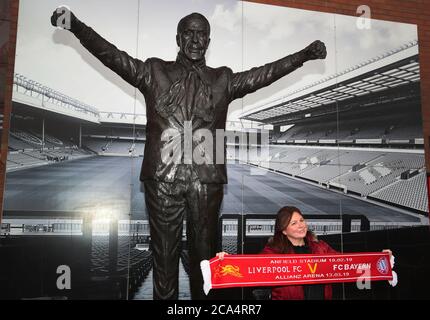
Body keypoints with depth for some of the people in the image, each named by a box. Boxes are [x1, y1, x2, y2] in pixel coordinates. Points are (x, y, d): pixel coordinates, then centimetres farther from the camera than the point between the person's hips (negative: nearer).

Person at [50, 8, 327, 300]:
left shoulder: (223, 79, 16)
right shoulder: (155, 72, 14)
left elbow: (265, 73, 11)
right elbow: (113, 55, 7)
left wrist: (304, 55, 3)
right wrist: (75, 25, -4)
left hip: (207, 178, 1)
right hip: (163, 176, 0)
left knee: (204, 253, 7)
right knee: (164, 254, 5)